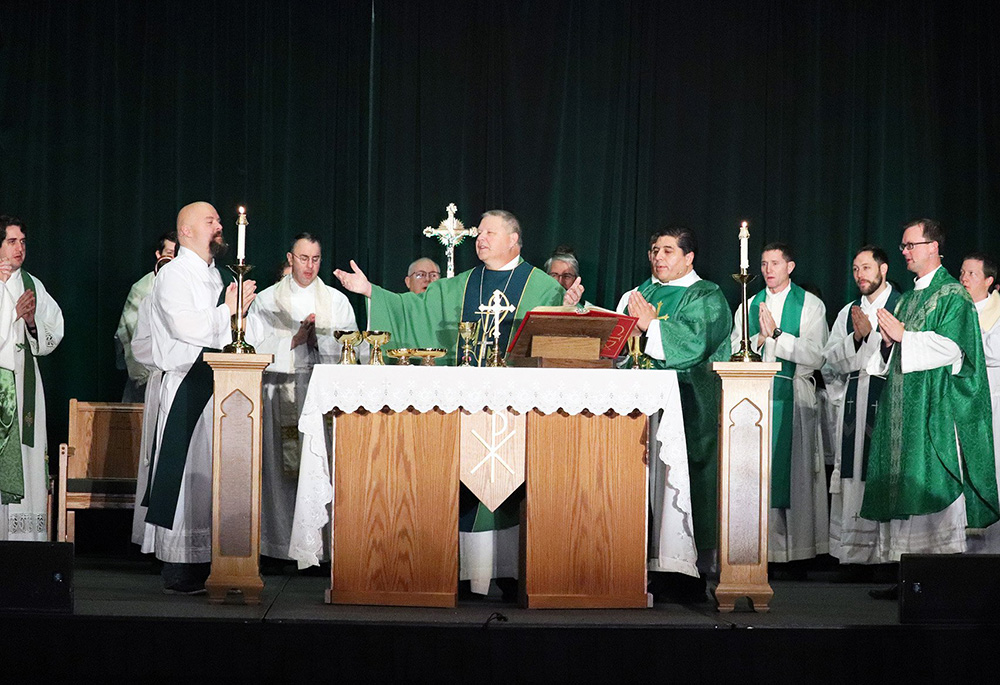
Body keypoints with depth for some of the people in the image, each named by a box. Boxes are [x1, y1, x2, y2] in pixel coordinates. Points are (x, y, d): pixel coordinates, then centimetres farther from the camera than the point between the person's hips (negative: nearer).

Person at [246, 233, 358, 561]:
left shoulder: (337, 300, 13)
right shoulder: (267, 300, 10)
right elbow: (258, 349, 2)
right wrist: (295, 340, -10)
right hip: (283, 393, 0)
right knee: (285, 469, -6)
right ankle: (285, 541, -1)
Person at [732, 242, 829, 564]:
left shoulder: (810, 305, 4)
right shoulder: (749, 307, 14)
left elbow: (815, 356, -7)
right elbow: (734, 356, 8)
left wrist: (775, 335, -11)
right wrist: (761, 339, -9)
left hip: (794, 397, -3)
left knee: (794, 471, -4)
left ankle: (799, 549, 0)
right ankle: (764, 547, -1)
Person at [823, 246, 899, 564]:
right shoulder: (848, 312, 18)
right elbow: (832, 361, 10)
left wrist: (871, 333, -12)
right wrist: (856, 338, -5)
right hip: (852, 401, 5)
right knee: (852, 473, 2)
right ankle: (853, 552, 6)